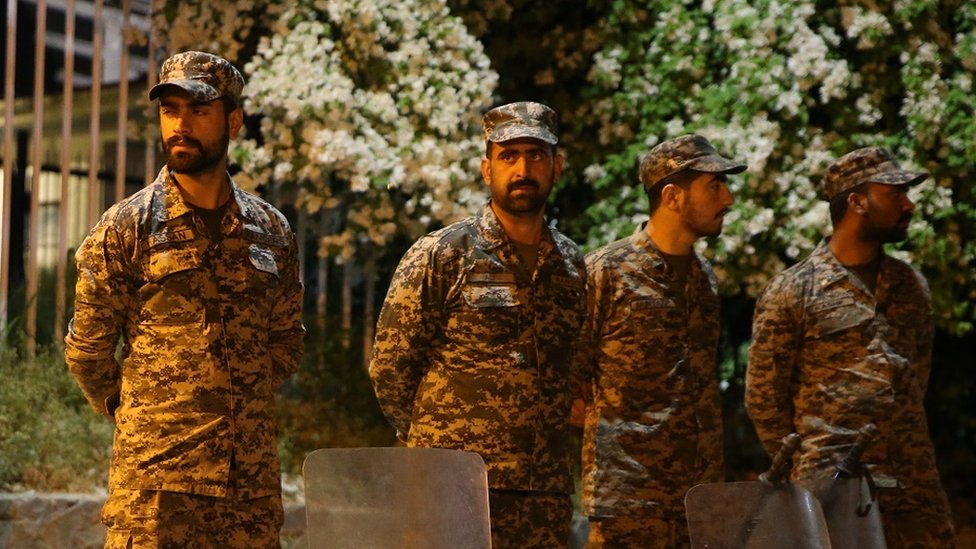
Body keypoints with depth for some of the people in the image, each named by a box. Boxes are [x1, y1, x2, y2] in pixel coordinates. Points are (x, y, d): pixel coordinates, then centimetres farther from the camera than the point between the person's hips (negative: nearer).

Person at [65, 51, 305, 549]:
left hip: (253, 475, 3)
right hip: (155, 476, -3)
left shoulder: (272, 230, 10)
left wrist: (241, 404, 11)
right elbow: (86, 350, 3)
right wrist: (133, 415, 7)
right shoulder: (126, 228, 0)